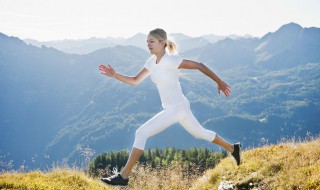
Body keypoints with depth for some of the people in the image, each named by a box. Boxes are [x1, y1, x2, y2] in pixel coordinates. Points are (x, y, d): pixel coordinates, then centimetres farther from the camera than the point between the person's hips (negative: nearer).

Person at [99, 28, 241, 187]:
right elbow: (135, 81, 10)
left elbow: (199, 65, -14)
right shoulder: (152, 62, 5)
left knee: (141, 133, -14)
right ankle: (233, 148, 45)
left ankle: (123, 176, -12)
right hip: (176, 108, 9)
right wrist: (114, 75, -5)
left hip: (177, 108, -9)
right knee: (200, 133, 26)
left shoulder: (170, 60, -19)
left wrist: (220, 82, -11)